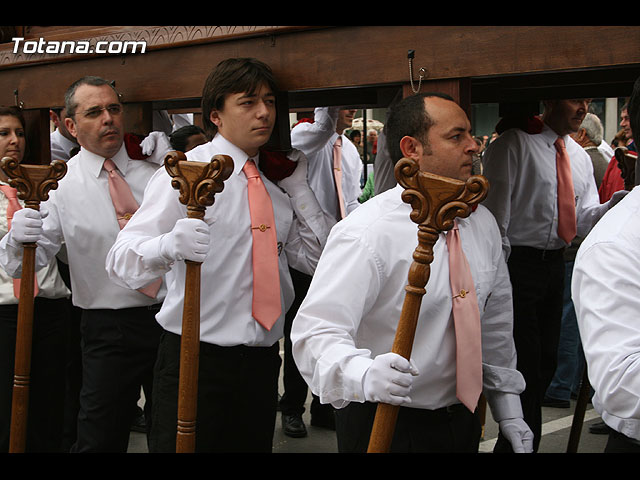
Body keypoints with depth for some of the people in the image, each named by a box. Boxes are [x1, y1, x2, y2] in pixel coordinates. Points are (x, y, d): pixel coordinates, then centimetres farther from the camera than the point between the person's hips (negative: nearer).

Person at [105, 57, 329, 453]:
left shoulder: (276, 185, 10)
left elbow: (318, 260, 10)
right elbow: (121, 261, -16)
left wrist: (298, 185, 3)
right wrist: (168, 245, -38)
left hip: (262, 359, 5)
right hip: (196, 357, -5)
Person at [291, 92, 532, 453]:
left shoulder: (482, 223, 2)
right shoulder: (367, 233, -22)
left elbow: (495, 321, 12)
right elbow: (316, 332, -29)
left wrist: (508, 409, 13)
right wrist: (364, 374, -47)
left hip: (463, 421, 7)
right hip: (386, 427, -6)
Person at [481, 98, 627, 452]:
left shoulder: (580, 157, 15)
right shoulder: (515, 144, -7)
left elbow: (584, 220, 10)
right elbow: (496, 208, -11)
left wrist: (617, 204, -10)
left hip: (554, 263, 8)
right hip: (517, 262, -7)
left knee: (546, 360, 12)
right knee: (526, 360, -8)